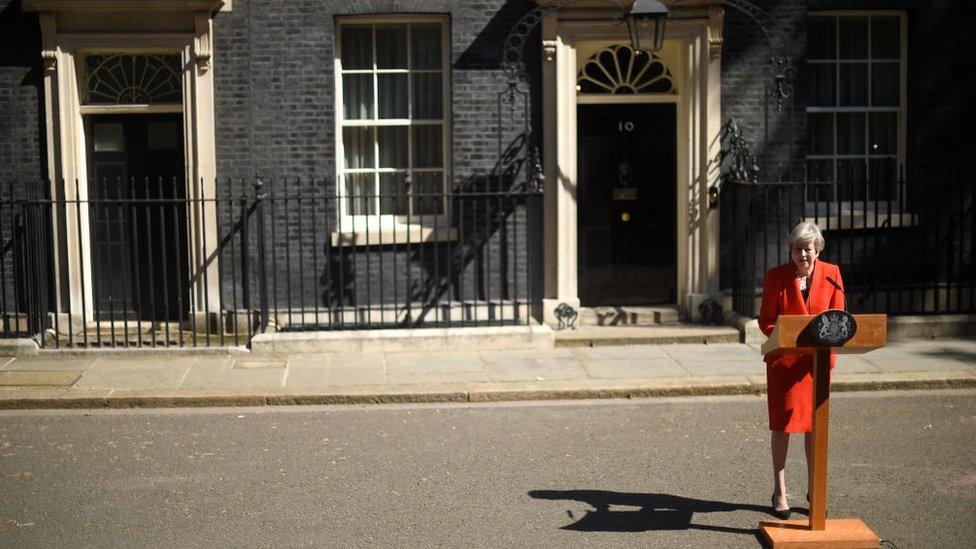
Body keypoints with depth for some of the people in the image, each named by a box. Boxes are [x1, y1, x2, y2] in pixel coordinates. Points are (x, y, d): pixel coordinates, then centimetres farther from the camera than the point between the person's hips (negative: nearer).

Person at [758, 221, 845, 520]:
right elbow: (765, 319, -1)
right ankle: (779, 491, 12)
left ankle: (814, 489, 21)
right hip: (783, 357, -2)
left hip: (817, 357, 2)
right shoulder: (776, 276, -6)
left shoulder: (831, 274, 0)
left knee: (815, 423, 7)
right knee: (782, 422, 1)